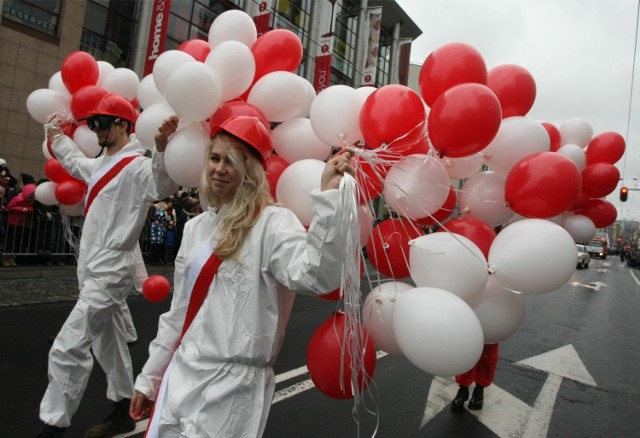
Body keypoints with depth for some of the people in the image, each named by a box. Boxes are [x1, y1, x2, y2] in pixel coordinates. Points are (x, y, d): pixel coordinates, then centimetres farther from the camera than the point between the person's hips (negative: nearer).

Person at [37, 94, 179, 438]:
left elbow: (164, 185, -36)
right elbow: (74, 162, 37)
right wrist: (57, 137, 44)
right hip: (93, 268, 10)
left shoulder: (137, 166, -15)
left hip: (111, 271, -10)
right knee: (108, 343, 17)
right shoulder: (99, 164, 14)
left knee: (68, 348, -11)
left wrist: (161, 148, -51)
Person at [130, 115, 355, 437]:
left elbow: (314, 275, -33)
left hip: (232, 386, -7)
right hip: (179, 375, 7)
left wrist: (328, 196, -41)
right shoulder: (196, 227, 8)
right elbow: (179, 312, 13)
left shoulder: (272, 222, -14)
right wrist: (150, 377, 17)